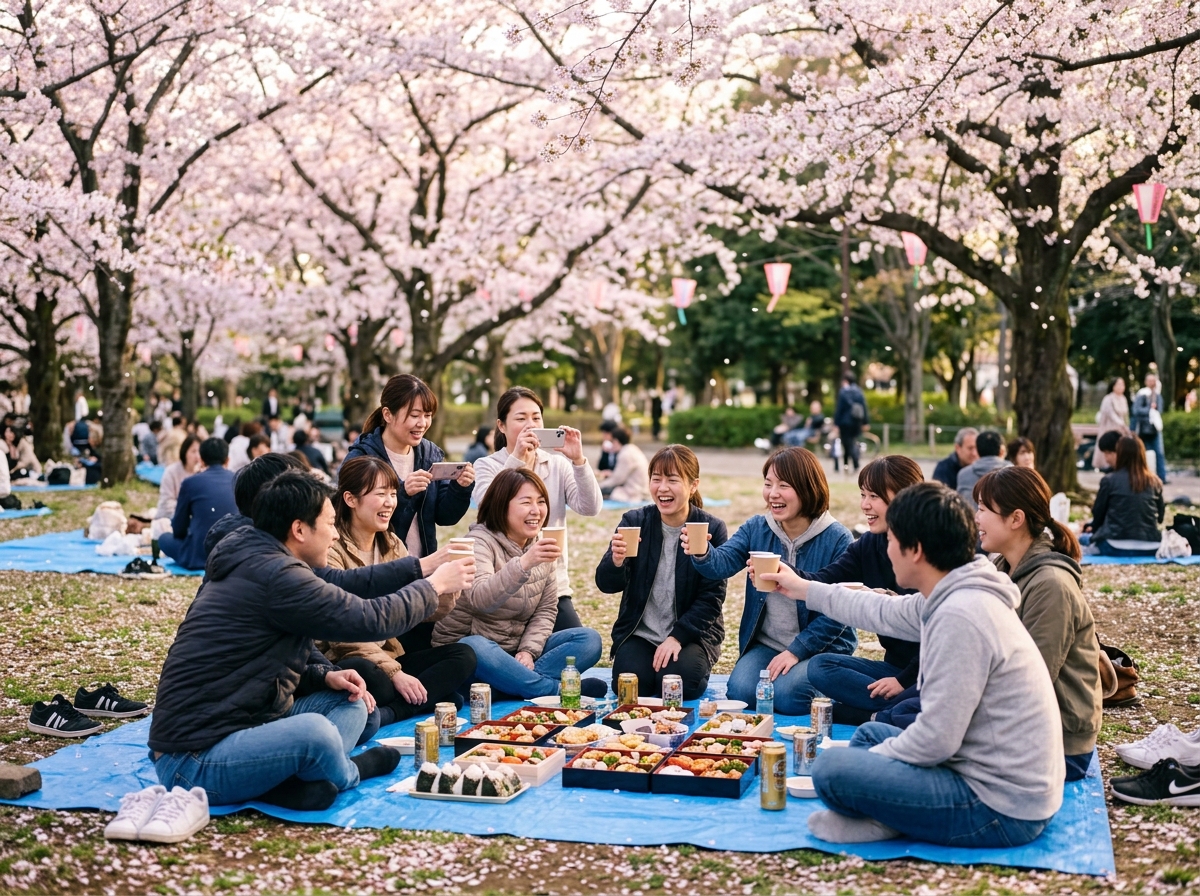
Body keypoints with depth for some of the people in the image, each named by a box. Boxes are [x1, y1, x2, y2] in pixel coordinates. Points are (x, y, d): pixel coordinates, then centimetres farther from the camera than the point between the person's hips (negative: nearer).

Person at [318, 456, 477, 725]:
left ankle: (388, 713, -24)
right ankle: (433, 700, -16)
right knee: (365, 673, -40)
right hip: (344, 664, -8)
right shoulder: (332, 548, -13)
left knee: (463, 655, -12)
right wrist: (394, 673, -21)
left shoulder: (392, 545, 10)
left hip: (387, 656, 8)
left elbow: (423, 611, 4)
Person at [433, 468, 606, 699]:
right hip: (467, 647, -6)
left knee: (589, 639, -12)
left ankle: (517, 683, -28)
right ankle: (556, 690, -29)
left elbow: (546, 609, 6)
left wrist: (528, 650, -13)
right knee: (476, 650, -40)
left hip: (516, 651, 6)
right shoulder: (480, 542, -15)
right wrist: (523, 563, -48)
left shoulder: (543, 547, 6)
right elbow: (479, 599, -33)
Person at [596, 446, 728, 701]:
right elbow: (606, 585, -7)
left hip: (692, 633, -1)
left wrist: (677, 637, -19)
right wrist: (616, 562, -30)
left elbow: (712, 597, -8)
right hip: (639, 633, 2)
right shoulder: (634, 521, -2)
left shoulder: (712, 529, -7)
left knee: (679, 683, -27)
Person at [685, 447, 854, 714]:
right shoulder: (756, 528, 1)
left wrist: (797, 650, -18)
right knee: (740, 692, -21)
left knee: (787, 696, -26)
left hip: (820, 646, -3)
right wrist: (702, 555, -39)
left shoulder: (836, 539, -12)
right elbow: (723, 563, -15)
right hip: (765, 644, 3)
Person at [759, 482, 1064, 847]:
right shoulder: (952, 598, 7)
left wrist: (866, 761, -5)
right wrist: (805, 589, 38)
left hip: (1002, 809, -10)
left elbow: (935, 741, -23)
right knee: (870, 734, 24)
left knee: (833, 768, -20)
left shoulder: (960, 616, -23)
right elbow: (884, 612, 28)